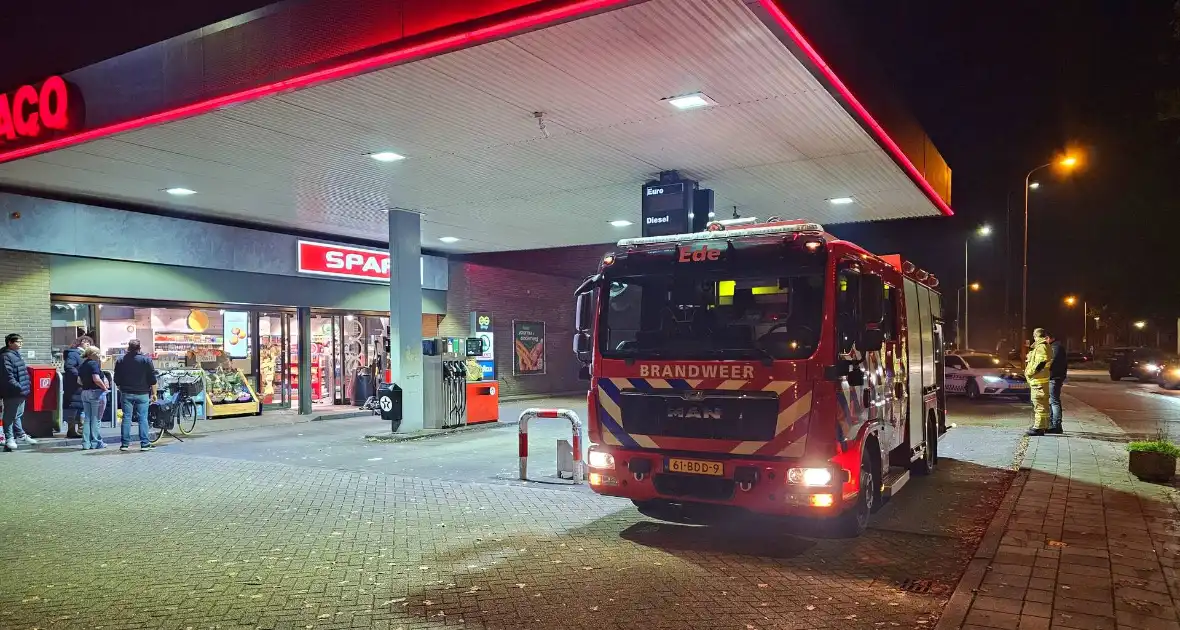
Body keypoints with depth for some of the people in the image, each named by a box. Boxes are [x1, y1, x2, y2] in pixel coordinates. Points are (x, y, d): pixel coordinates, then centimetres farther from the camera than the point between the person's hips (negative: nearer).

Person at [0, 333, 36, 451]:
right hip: (11, 393, -10)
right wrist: (18, 387, -24)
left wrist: (27, 385, 19)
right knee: (10, 416, -2)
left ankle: (21, 435, 30)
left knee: (18, 415, 20)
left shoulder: (17, 355, 16)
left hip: (20, 392, 10)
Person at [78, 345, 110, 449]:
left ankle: (86, 443, 11)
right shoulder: (94, 364, -13)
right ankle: (96, 442, 4)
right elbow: (96, 379, -23)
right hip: (96, 392, -8)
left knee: (87, 418, 11)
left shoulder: (81, 366, 13)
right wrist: (104, 387, -11)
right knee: (96, 418, -1)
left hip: (84, 392, 8)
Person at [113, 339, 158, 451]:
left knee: (126, 418, 5)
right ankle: (144, 444, -2)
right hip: (142, 394, -2)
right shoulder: (146, 360, -3)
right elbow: (152, 379, -3)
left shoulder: (120, 360, 4)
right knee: (143, 418, 0)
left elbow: (117, 380, 9)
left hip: (126, 393, 2)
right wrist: (154, 393, 4)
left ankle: (125, 444, 4)